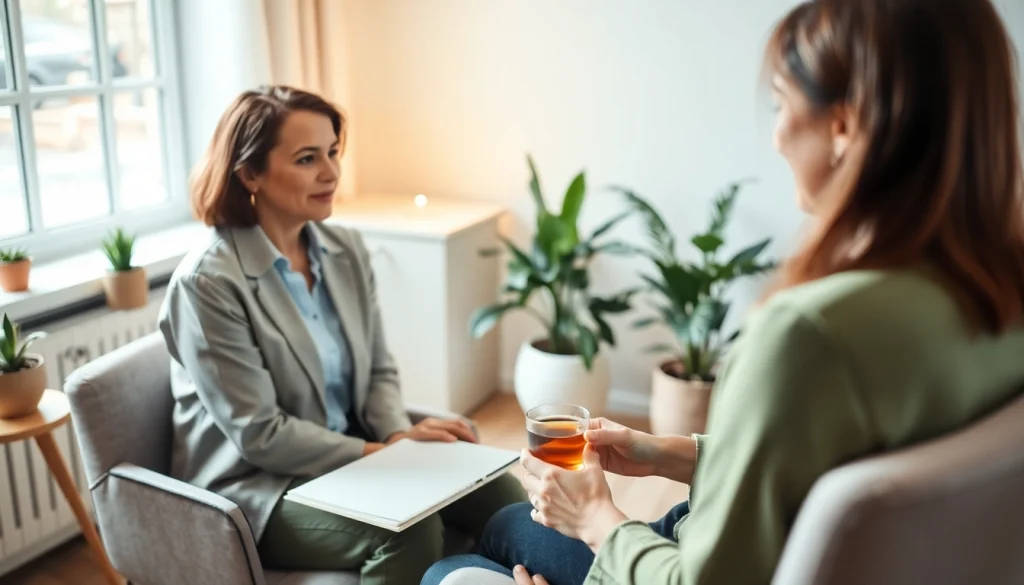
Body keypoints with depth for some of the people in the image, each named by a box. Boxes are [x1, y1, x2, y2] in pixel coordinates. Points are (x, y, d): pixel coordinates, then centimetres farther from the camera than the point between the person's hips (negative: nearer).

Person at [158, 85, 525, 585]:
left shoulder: (346, 251, 3)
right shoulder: (208, 282, -17)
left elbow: (378, 371, 8)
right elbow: (259, 435, -18)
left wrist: (400, 437, -12)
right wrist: (381, 452, -18)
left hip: (350, 454, 6)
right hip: (257, 488, -6)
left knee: (498, 492, -16)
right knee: (410, 525, -29)